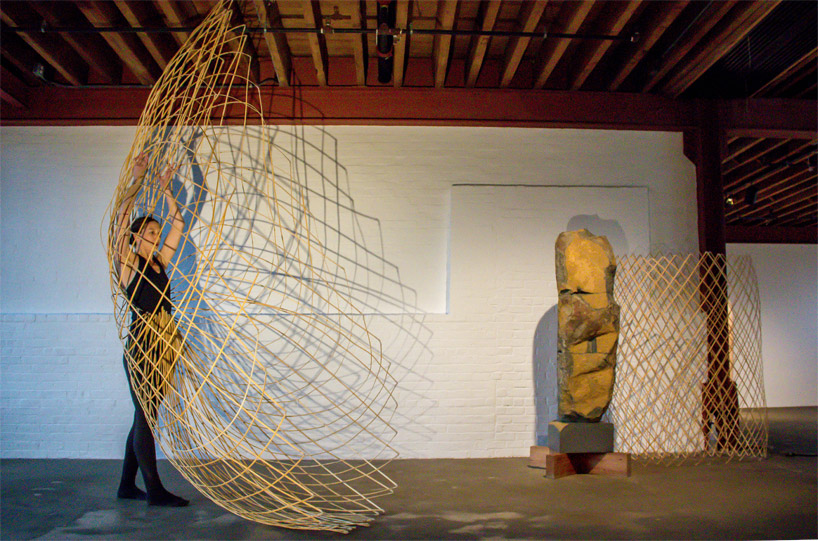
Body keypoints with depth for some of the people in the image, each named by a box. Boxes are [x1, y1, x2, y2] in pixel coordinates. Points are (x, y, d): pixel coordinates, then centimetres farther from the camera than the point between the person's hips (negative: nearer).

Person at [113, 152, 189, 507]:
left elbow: (178, 224, 18)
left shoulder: (160, 264, 15)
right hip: (142, 342, -7)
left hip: (162, 343, 7)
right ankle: (154, 491, 1)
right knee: (145, 416, -4)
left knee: (145, 417, 11)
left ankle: (127, 486, 21)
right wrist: (138, 180, -5)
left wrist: (166, 189, 15)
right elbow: (121, 217, -10)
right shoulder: (128, 264, -1)